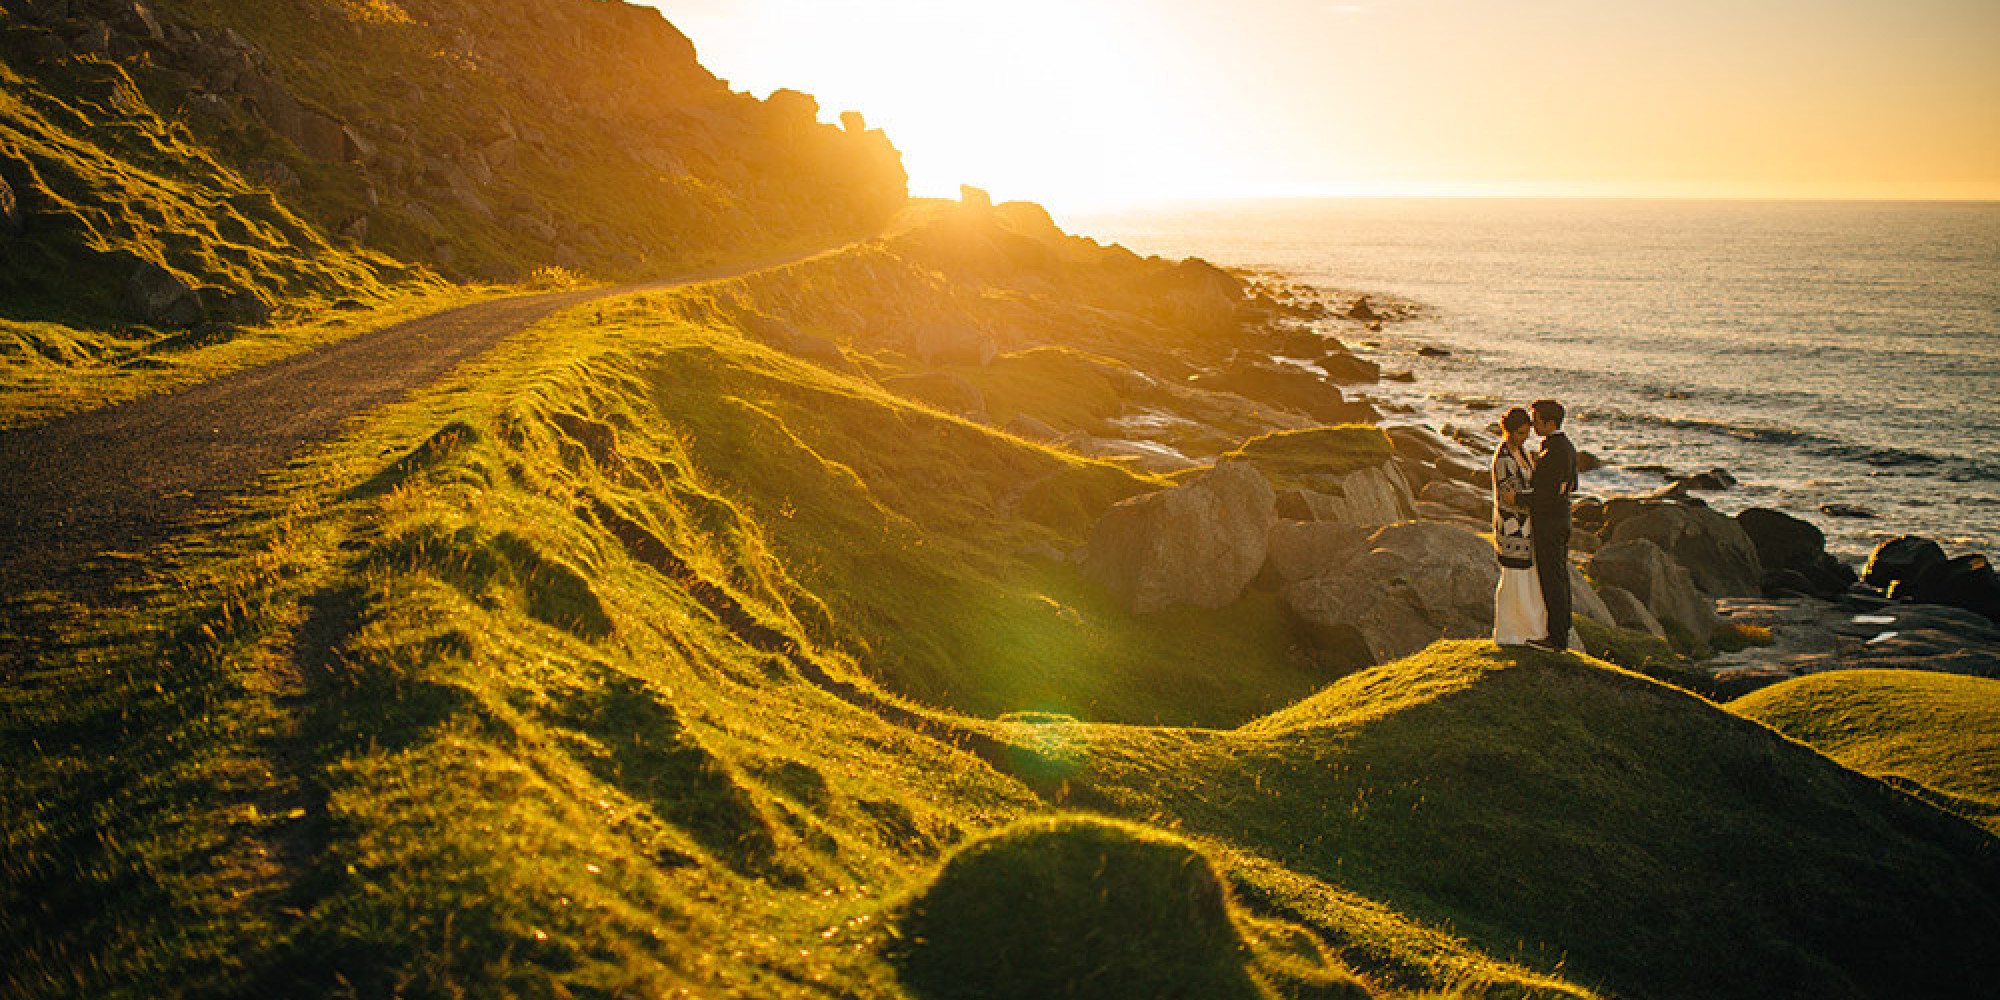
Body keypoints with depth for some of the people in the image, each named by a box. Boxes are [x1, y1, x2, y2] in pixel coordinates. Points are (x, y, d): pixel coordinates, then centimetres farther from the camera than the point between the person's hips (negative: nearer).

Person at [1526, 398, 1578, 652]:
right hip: (1561, 519, 10)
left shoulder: (1553, 452, -22)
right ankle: (1562, 630, 23)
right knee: (1559, 576, 15)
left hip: (1548, 523, -10)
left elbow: (1546, 495, -24)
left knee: (1552, 579, -5)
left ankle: (1557, 638, 0)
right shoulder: (1567, 446, 11)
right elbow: (1572, 486, 20)